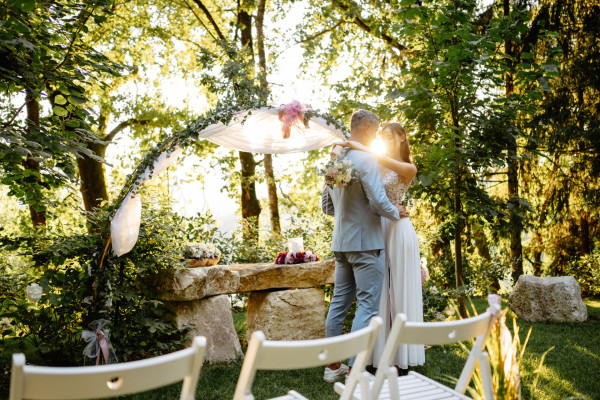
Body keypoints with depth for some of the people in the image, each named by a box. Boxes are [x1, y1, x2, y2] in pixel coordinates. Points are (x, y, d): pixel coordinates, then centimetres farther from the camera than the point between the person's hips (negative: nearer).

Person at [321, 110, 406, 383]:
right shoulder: (366, 159, -14)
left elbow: (326, 206, 16)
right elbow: (378, 200, -20)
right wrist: (395, 212, -1)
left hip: (341, 243, 8)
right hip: (365, 242, -8)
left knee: (339, 302, 13)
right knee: (367, 305, -1)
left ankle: (333, 365, 22)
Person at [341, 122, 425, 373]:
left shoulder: (408, 169, 0)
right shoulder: (375, 166, 13)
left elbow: (392, 163, -22)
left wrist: (362, 148, -24)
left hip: (397, 230, -4)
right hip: (377, 230, 4)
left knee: (400, 292, 0)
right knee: (382, 292, 6)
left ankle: (403, 357, 8)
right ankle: (386, 354, 15)